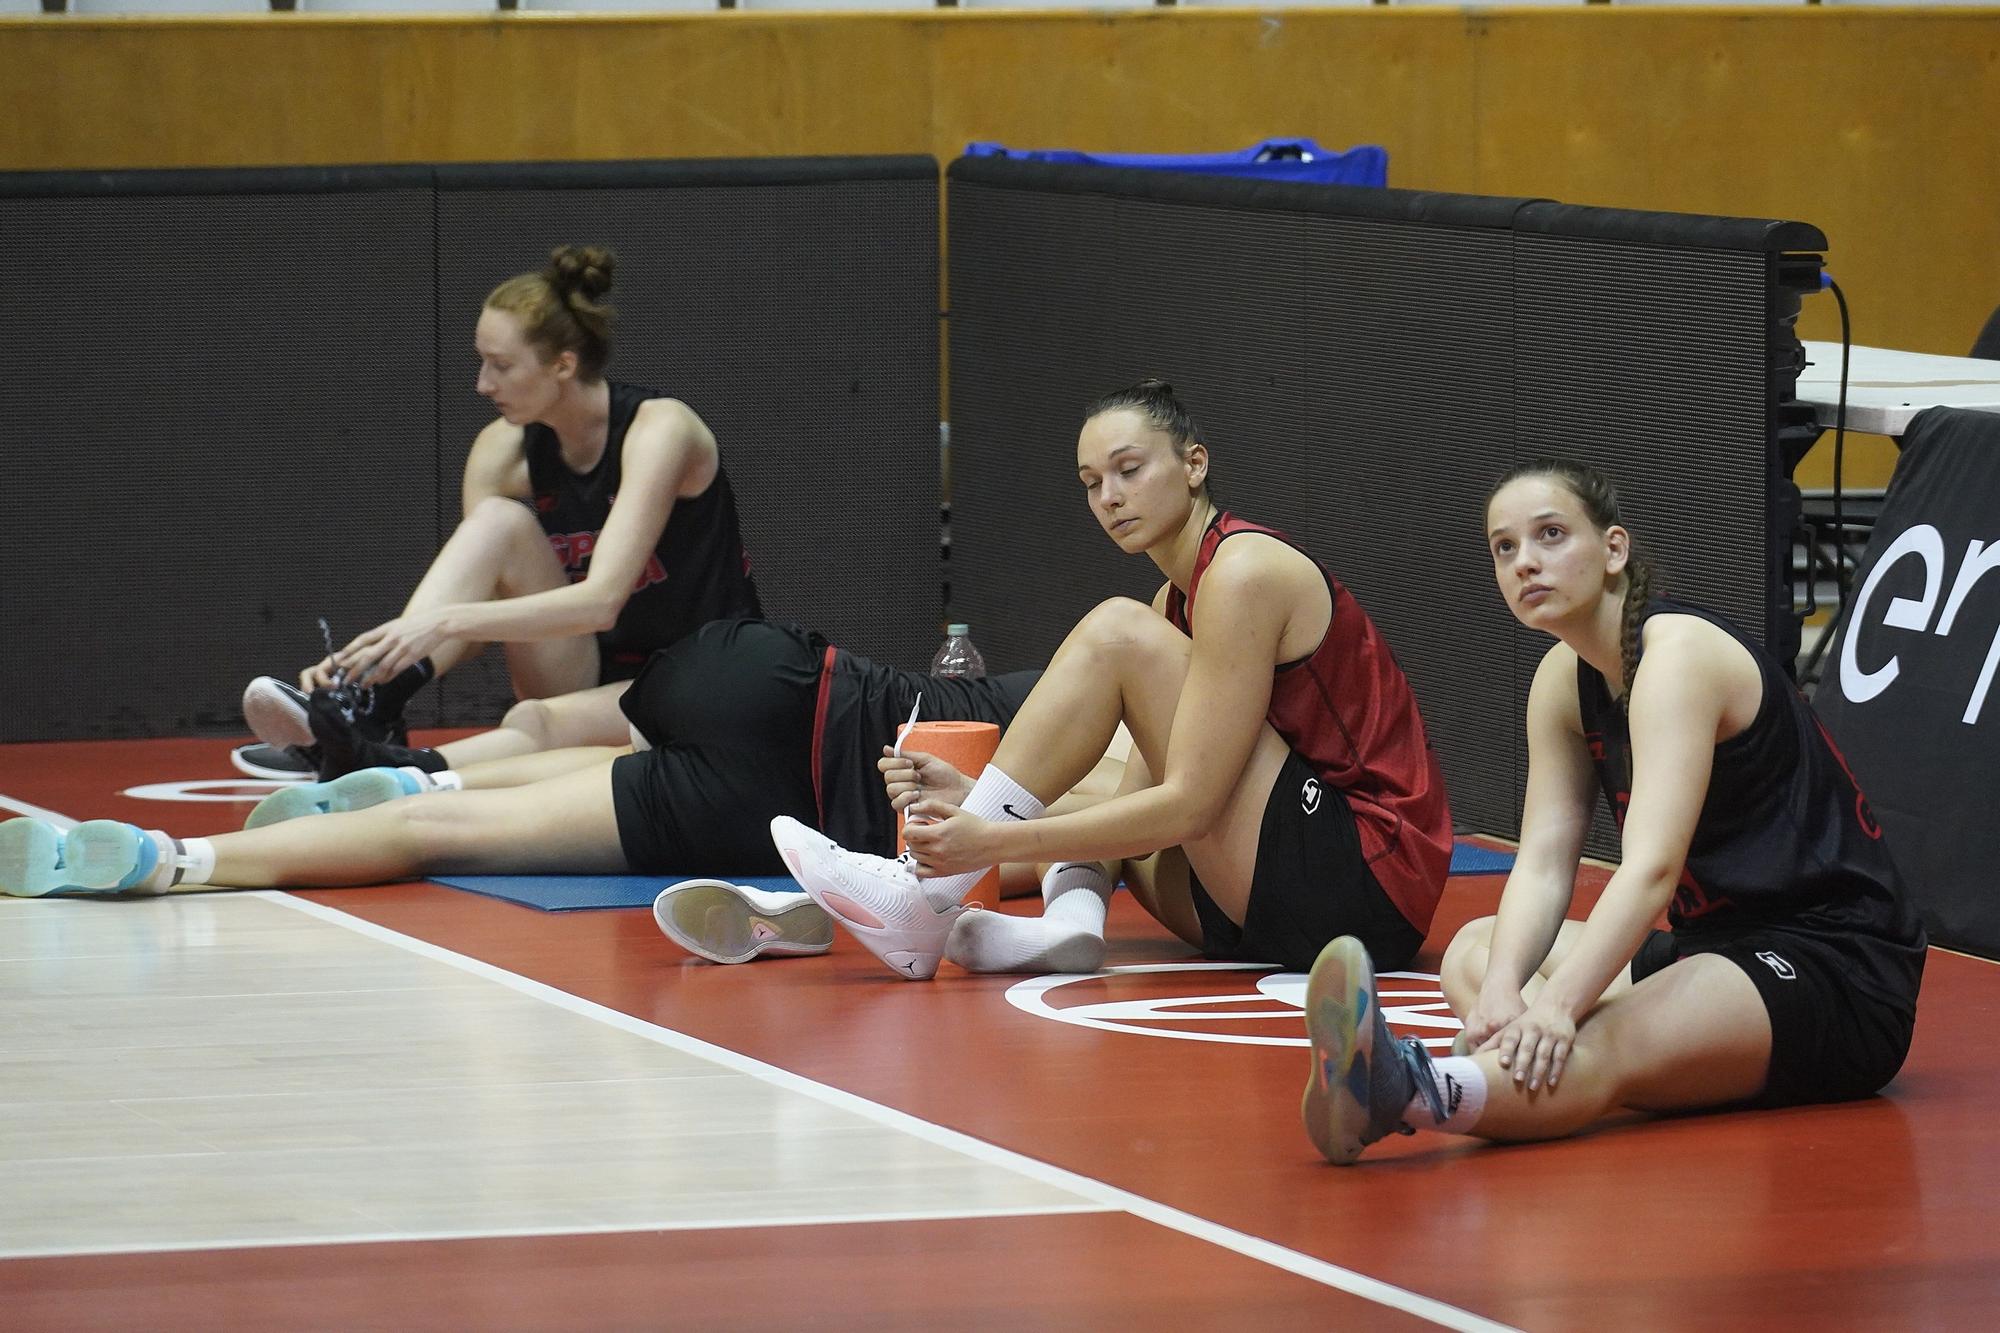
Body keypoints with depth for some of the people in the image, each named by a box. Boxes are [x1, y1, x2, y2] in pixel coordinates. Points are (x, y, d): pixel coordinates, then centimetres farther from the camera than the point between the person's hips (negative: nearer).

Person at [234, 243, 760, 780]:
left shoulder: (659, 427, -18)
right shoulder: (504, 450, -2)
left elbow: (601, 601, -30)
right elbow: (473, 625, -8)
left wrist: (447, 620, -40)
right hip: (589, 675, 5)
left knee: (534, 723, -37)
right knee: (498, 521, -20)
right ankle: (372, 704, -35)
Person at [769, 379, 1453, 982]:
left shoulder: (1244, 572, -11)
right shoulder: (1174, 601, 17)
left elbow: (1188, 806, -19)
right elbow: (1145, 800, 9)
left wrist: (995, 840, -24)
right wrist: (974, 805, -5)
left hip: (1368, 882, -10)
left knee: (1117, 633, -13)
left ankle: (928, 895, -15)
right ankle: (1070, 916, -13)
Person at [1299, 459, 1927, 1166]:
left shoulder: (1680, 651, -16)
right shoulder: (1564, 679, 10)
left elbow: (1652, 868, -29)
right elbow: (1543, 861, 0)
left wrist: (1556, 1004, -42)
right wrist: (1503, 987, -21)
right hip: (1718, 946, 10)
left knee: (1603, 1048, -37)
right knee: (1474, 951, 4)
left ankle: (1413, 1090, -68)